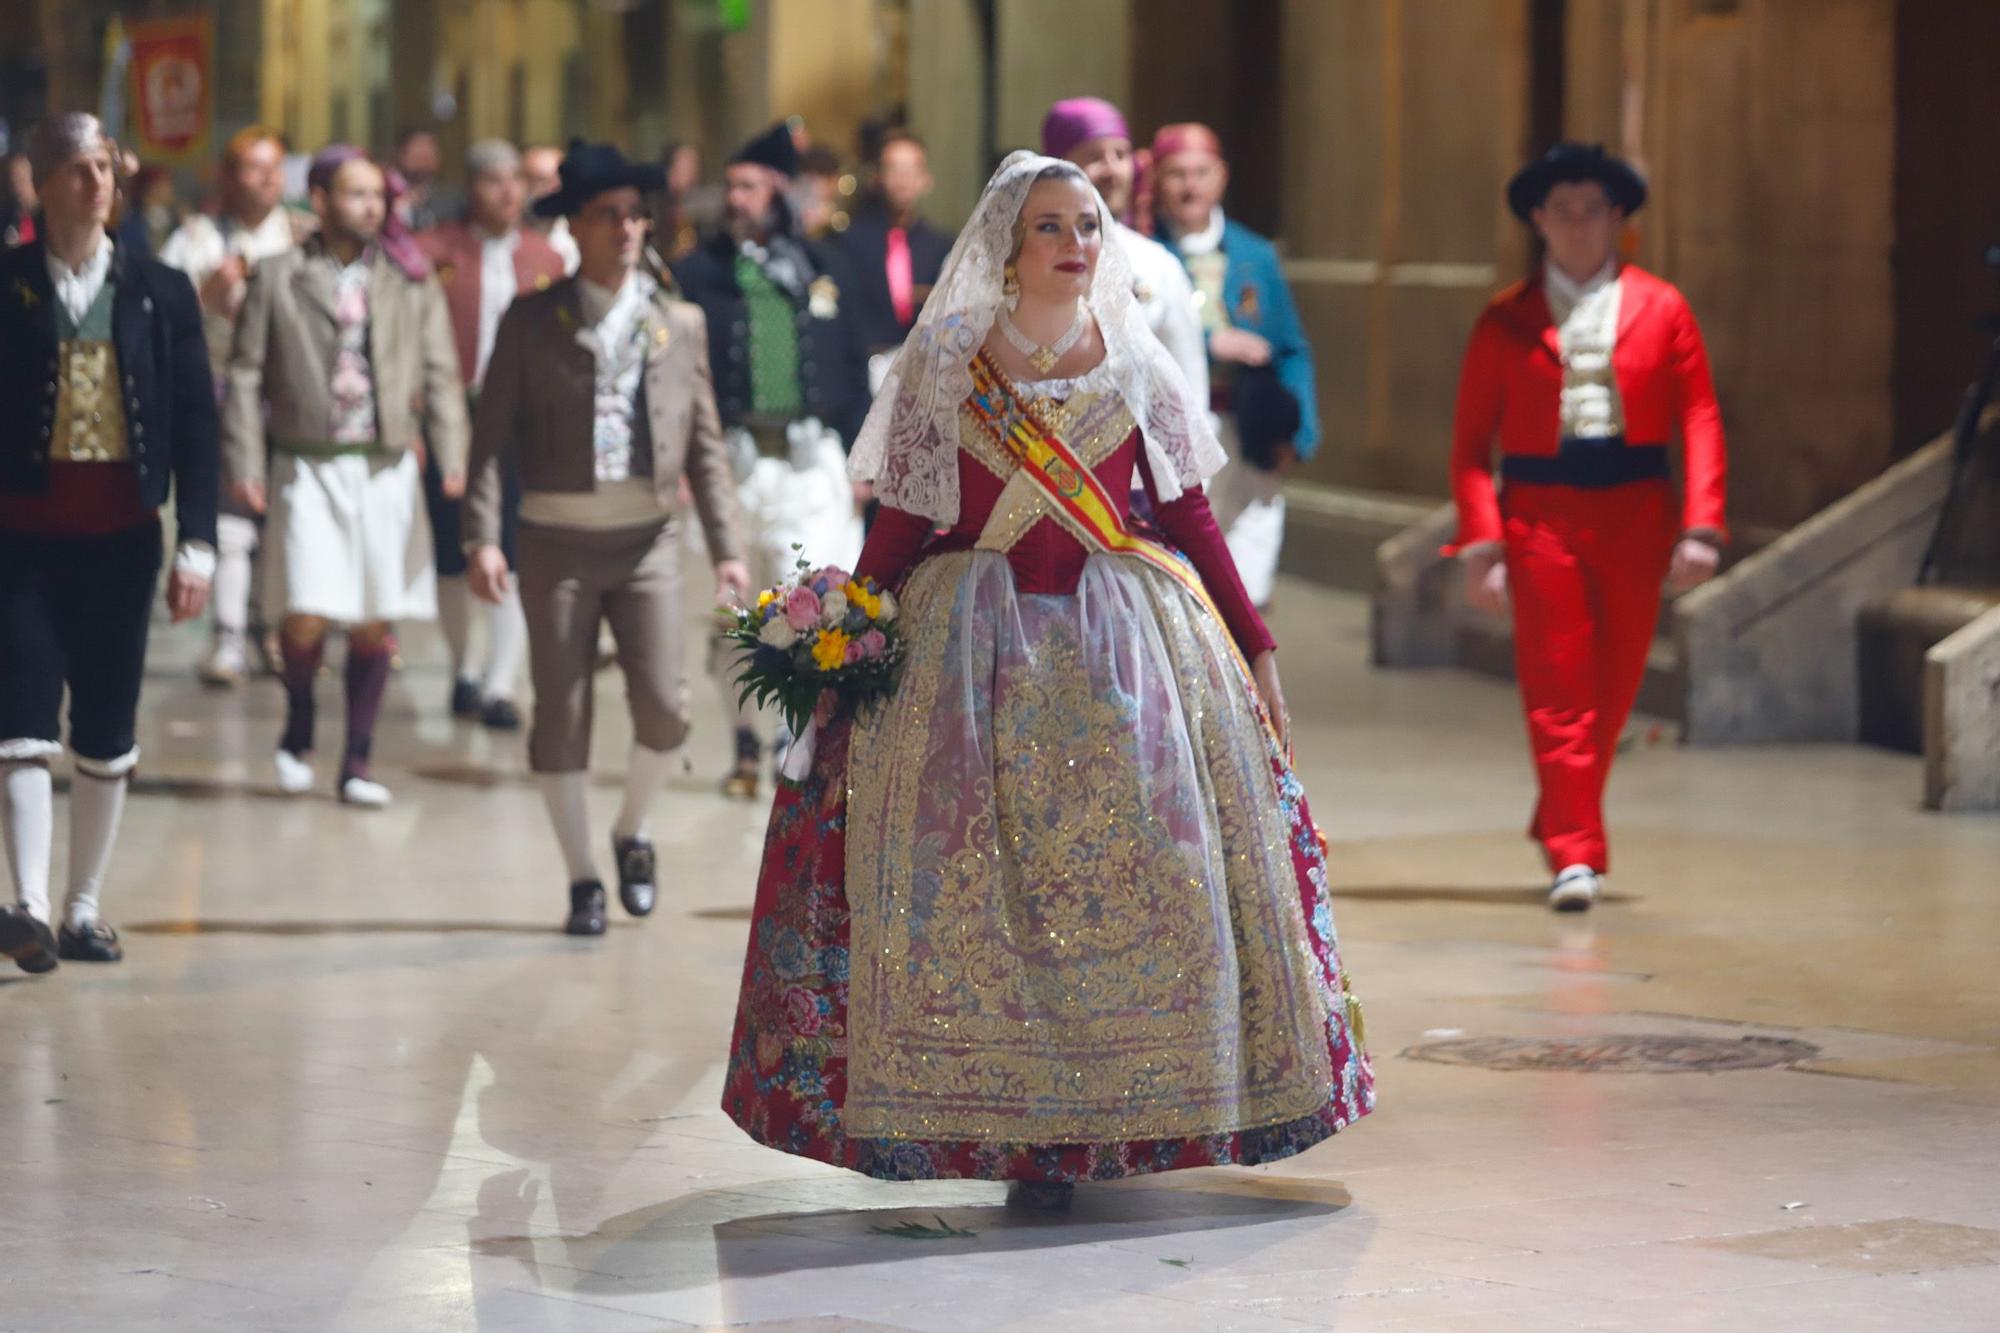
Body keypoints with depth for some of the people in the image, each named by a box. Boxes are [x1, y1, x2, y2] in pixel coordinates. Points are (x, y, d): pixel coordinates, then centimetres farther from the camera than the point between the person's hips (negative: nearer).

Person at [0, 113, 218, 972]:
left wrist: (196, 546, -1)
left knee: (109, 734, 7)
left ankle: (83, 911, 16)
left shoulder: (160, 292, 5)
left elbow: (195, 424, 6)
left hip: (121, 537, 3)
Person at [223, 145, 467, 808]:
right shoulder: (278, 279, 3)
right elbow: (246, 375, 3)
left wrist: (453, 456, -4)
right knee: (305, 617, -10)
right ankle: (298, 730, 18)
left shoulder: (411, 281, 7)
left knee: (374, 624, 3)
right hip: (308, 466, -2)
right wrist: (245, 462, -4)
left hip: (387, 468, 2)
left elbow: (440, 374, 7)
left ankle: (356, 762, 15)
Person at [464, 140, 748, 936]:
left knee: (664, 706, -9)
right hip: (558, 540, -1)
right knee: (562, 714, 0)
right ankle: (582, 878, 14)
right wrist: (483, 537, -13)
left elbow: (705, 444, 9)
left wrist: (728, 547, 3)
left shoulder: (680, 324, 8)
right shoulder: (532, 324, 1)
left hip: (648, 538, 1)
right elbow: (493, 437, -3)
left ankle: (632, 832, 20)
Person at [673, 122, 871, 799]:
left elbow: (853, 367, 13)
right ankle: (747, 745, 17)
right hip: (733, 458, 0)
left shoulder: (822, 269, 10)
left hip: (811, 460, 0)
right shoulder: (698, 273, 4)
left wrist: (858, 459, 8)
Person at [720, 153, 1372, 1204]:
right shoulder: (944, 362, 2)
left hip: (1125, 637, 2)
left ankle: (1127, 1109, 5)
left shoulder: (1134, 366, 7)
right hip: (979, 644, -2)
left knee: (1143, 863, -4)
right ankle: (1014, 1121, -3)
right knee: (980, 874, -8)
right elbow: (902, 521, 3)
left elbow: (1189, 518, 10)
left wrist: (1253, 647, 8)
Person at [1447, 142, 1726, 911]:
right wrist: (1480, 543, -7)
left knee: (1612, 688, 8)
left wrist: (1700, 527, -7)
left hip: (1634, 517, 1)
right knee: (1556, 691, -7)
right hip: (1540, 516, -1)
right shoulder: (1505, 321, 6)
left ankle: (1560, 827, 28)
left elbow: (1700, 423, 4)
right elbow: (1471, 444, 4)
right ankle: (1576, 855, -7)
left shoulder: (1661, 309, 7)